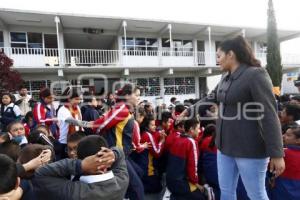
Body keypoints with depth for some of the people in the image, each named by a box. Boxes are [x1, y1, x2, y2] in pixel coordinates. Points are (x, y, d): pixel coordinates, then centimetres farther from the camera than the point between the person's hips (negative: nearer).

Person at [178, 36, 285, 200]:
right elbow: (211, 99, 22)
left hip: (249, 148, -7)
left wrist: (276, 154, -18)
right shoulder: (226, 78, 9)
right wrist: (189, 111, 25)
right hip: (225, 145, 8)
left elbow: (269, 116, -18)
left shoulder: (256, 75, -14)